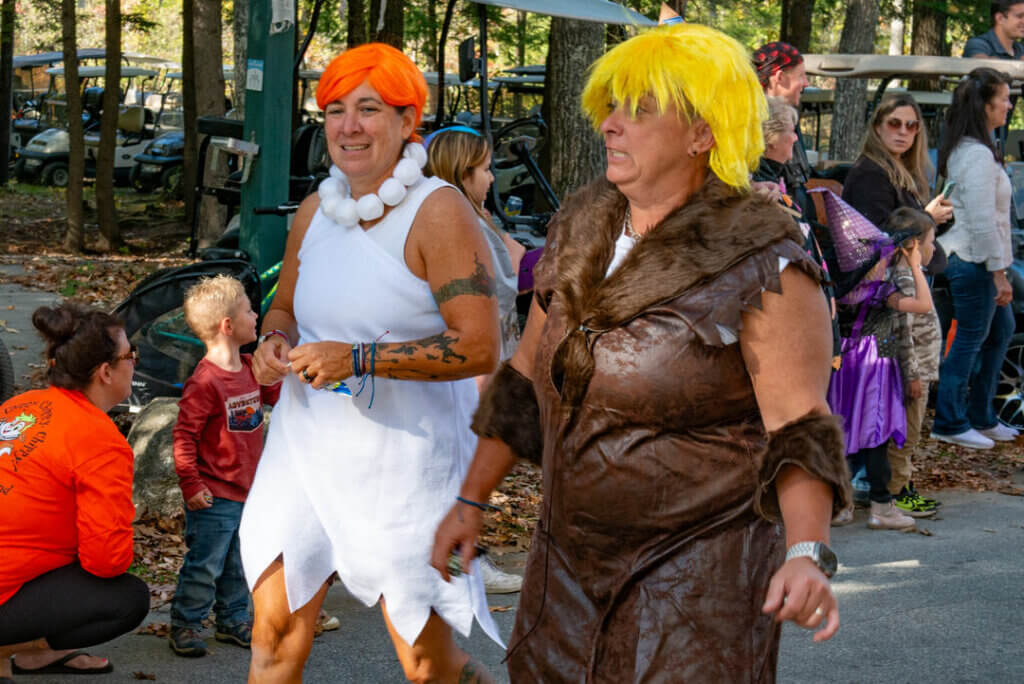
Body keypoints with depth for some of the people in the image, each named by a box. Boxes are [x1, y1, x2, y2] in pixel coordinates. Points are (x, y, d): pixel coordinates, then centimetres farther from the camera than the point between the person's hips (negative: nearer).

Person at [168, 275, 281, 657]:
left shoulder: (251, 369, 6)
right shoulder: (205, 382, -20)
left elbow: (279, 393, 21)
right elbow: (184, 436, -19)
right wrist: (191, 485, -20)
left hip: (246, 490, 8)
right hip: (214, 497, -8)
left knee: (238, 565, 18)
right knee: (204, 565, -1)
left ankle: (233, 622, 31)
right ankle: (184, 626, 12)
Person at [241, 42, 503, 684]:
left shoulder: (439, 212, -13)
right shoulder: (316, 210, 6)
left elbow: (480, 347, -20)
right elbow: (285, 306, 23)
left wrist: (358, 359, -24)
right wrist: (274, 342, -1)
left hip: (406, 453, -5)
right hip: (309, 442, 6)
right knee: (275, 628, 1)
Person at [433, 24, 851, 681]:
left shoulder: (760, 264, -14)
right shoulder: (580, 227, 5)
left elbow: (799, 429, -17)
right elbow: (527, 378, 14)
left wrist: (808, 552, -32)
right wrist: (472, 500, 17)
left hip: (697, 577, -6)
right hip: (568, 564, 6)